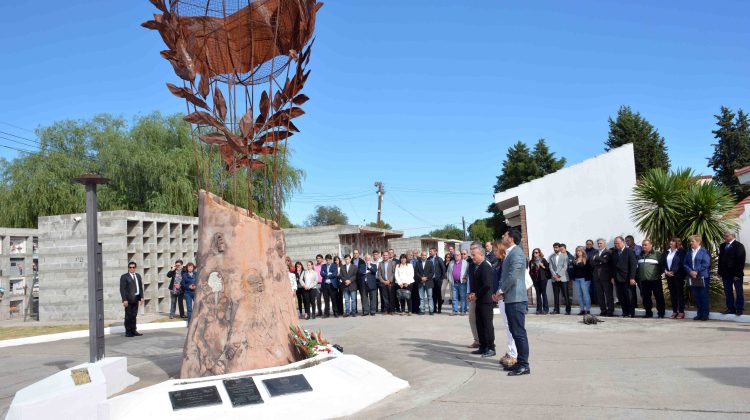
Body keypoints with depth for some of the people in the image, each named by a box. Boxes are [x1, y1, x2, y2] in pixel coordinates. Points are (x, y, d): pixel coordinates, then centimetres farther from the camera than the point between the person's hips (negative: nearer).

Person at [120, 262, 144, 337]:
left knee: (134, 315, 11)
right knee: (128, 316, -1)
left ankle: (134, 331, 18)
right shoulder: (124, 277, -5)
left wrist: (141, 297, 7)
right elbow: (122, 289, -9)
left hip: (136, 299, 6)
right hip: (128, 299, -6)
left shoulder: (138, 276, 14)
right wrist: (124, 300, -16)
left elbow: (141, 287, 15)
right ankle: (128, 332, 5)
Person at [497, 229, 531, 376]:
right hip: (510, 299, 10)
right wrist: (502, 291, 7)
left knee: (519, 332, -5)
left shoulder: (516, 253, -15)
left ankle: (524, 365, 0)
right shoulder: (510, 253, 16)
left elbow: (513, 276, -21)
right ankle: (520, 362, 22)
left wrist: (501, 290, -9)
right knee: (515, 332, 14)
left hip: (516, 299, -10)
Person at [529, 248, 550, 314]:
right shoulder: (531, 261, 10)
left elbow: (548, 268, 1)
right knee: (538, 294, 5)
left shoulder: (543, 260, 1)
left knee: (543, 293, -2)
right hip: (535, 279, 3)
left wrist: (543, 266, -13)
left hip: (542, 279, -3)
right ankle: (539, 309, 9)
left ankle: (545, 309, 3)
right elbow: (530, 270, 18)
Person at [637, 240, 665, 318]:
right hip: (644, 281, 5)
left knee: (659, 297, 0)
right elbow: (637, 267, 21)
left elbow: (662, 265, -3)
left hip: (655, 280, -5)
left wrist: (659, 274, -5)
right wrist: (637, 276, 13)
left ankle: (661, 313, 8)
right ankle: (648, 312, 17)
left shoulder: (657, 254, -2)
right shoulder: (640, 255, 15)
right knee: (646, 298, 8)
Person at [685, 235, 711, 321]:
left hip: (702, 277, -6)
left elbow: (706, 264, -13)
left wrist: (697, 272, -16)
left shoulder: (704, 251, -5)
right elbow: (685, 264, 11)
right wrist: (690, 271, -6)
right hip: (692, 278, 6)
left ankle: (705, 314, 7)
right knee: (696, 297, 8)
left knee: (703, 296, 0)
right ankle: (699, 314, 16)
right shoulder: (689, 252, 13)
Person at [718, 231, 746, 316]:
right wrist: (720, 272, 6)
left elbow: (741, 261, -14)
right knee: (728, 292, 8)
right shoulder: (722, 246, 10)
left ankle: (739, 309, 11)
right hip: (725, 273, 6)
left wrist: (738, 274, -18)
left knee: (739, 292, 4)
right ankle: (730, 308, 14)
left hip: (736, 274, -6)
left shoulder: (739, 246, -9)